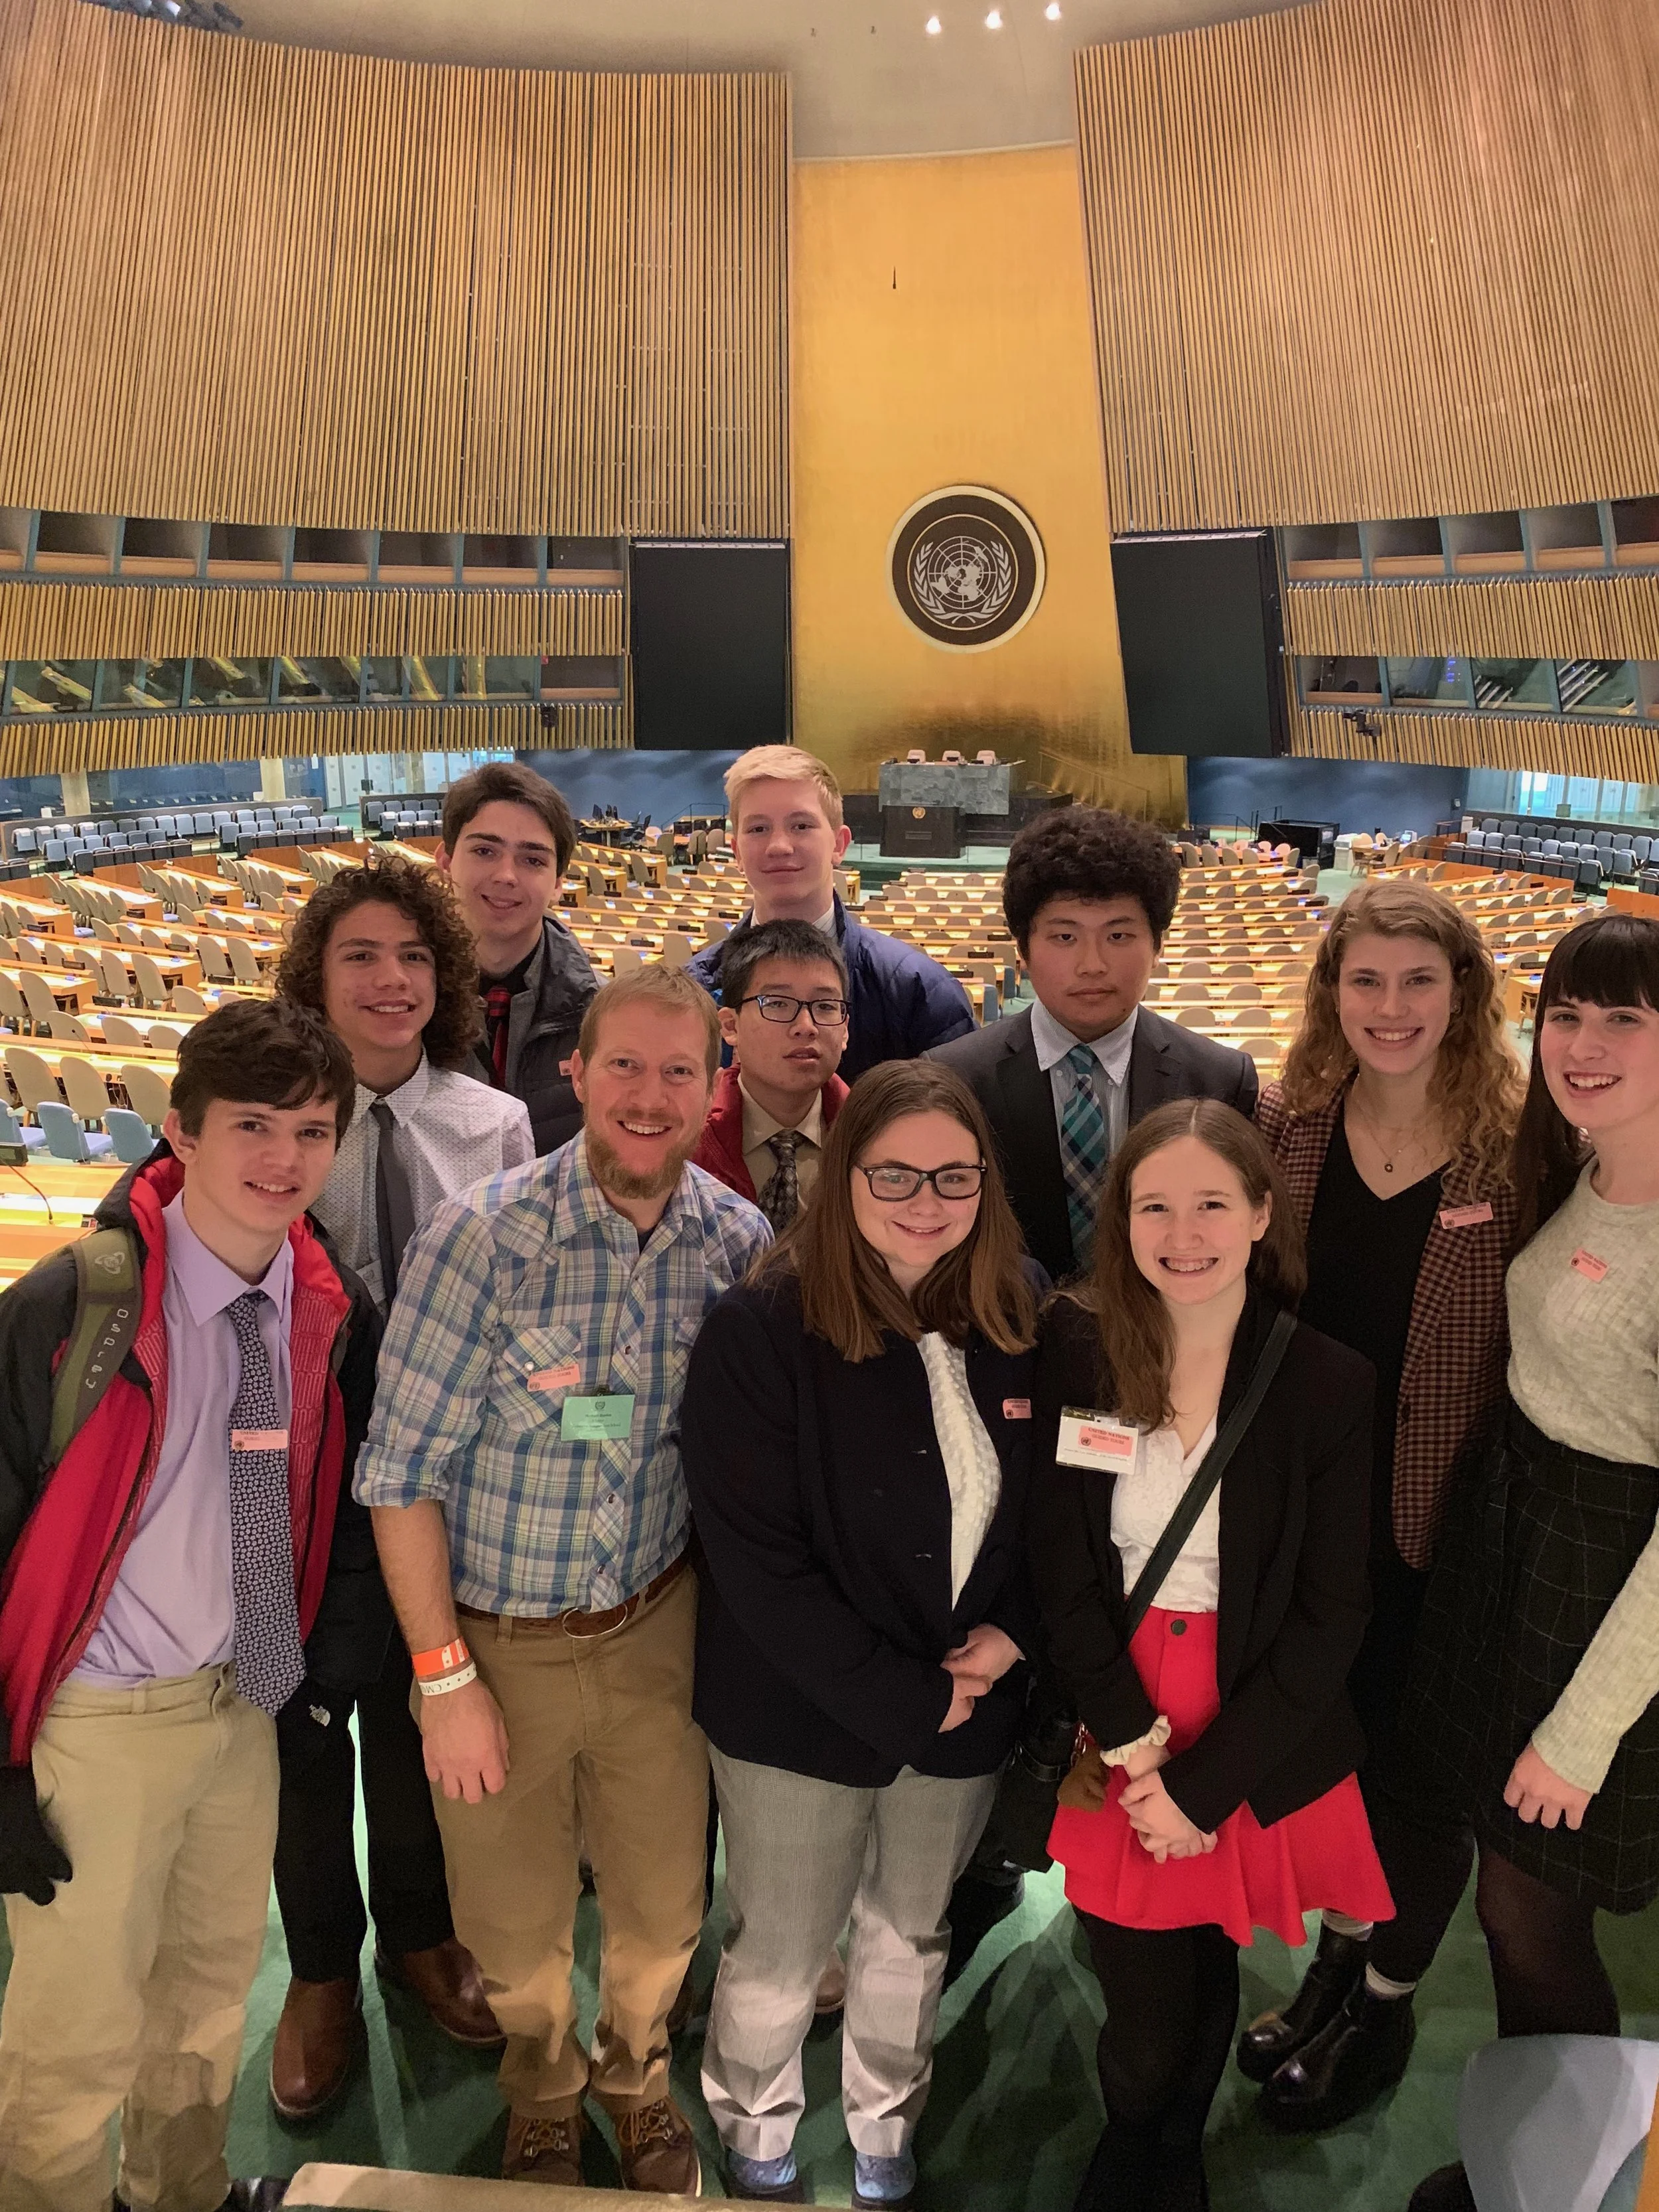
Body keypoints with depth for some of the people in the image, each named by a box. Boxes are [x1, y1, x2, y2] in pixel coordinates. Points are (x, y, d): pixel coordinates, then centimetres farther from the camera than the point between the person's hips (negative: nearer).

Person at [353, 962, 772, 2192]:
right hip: (494, 1640, -2)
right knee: (514, 1924, 18)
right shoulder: (485, 1237, -21)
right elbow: (402, 1472, -15)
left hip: (654, 1629, 2)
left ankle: (640, 2081, 51)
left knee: (663, 1909, 18)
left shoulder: (741, 1243, -10)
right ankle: (544, 2103, 50)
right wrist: (444, 1676, -13)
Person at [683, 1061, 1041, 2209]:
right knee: (779, 1956, 14)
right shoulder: (762, 1330, -20)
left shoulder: (1020, 1318, -6)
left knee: (911, 1938, 23)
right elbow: (757, 1564, -20)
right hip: (802, 1713, -3)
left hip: (969, 1705, 4)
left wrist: (1010, 1632, -11)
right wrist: (903, 1699, -19)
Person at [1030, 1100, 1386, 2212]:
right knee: (1144, 2029, 7)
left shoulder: (1331, 1386, -10)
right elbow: (1063, 1571, -6)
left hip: (1258, 1751, 0)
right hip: (1118, 1745, 0)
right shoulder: (1074, 1354, -7)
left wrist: (1205, 1785, -11)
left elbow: (1330, 1617, -8)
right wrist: (1132, 1742, -14)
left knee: (1207, 1983, 17)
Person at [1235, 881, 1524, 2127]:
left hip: (1442, 1514, -3)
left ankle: (1387, 2003, 40)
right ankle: (1339, 1954, 46)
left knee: (1421, 1765, 15)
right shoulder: (1286, 1123, -4)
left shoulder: (1514, 1143, -13)